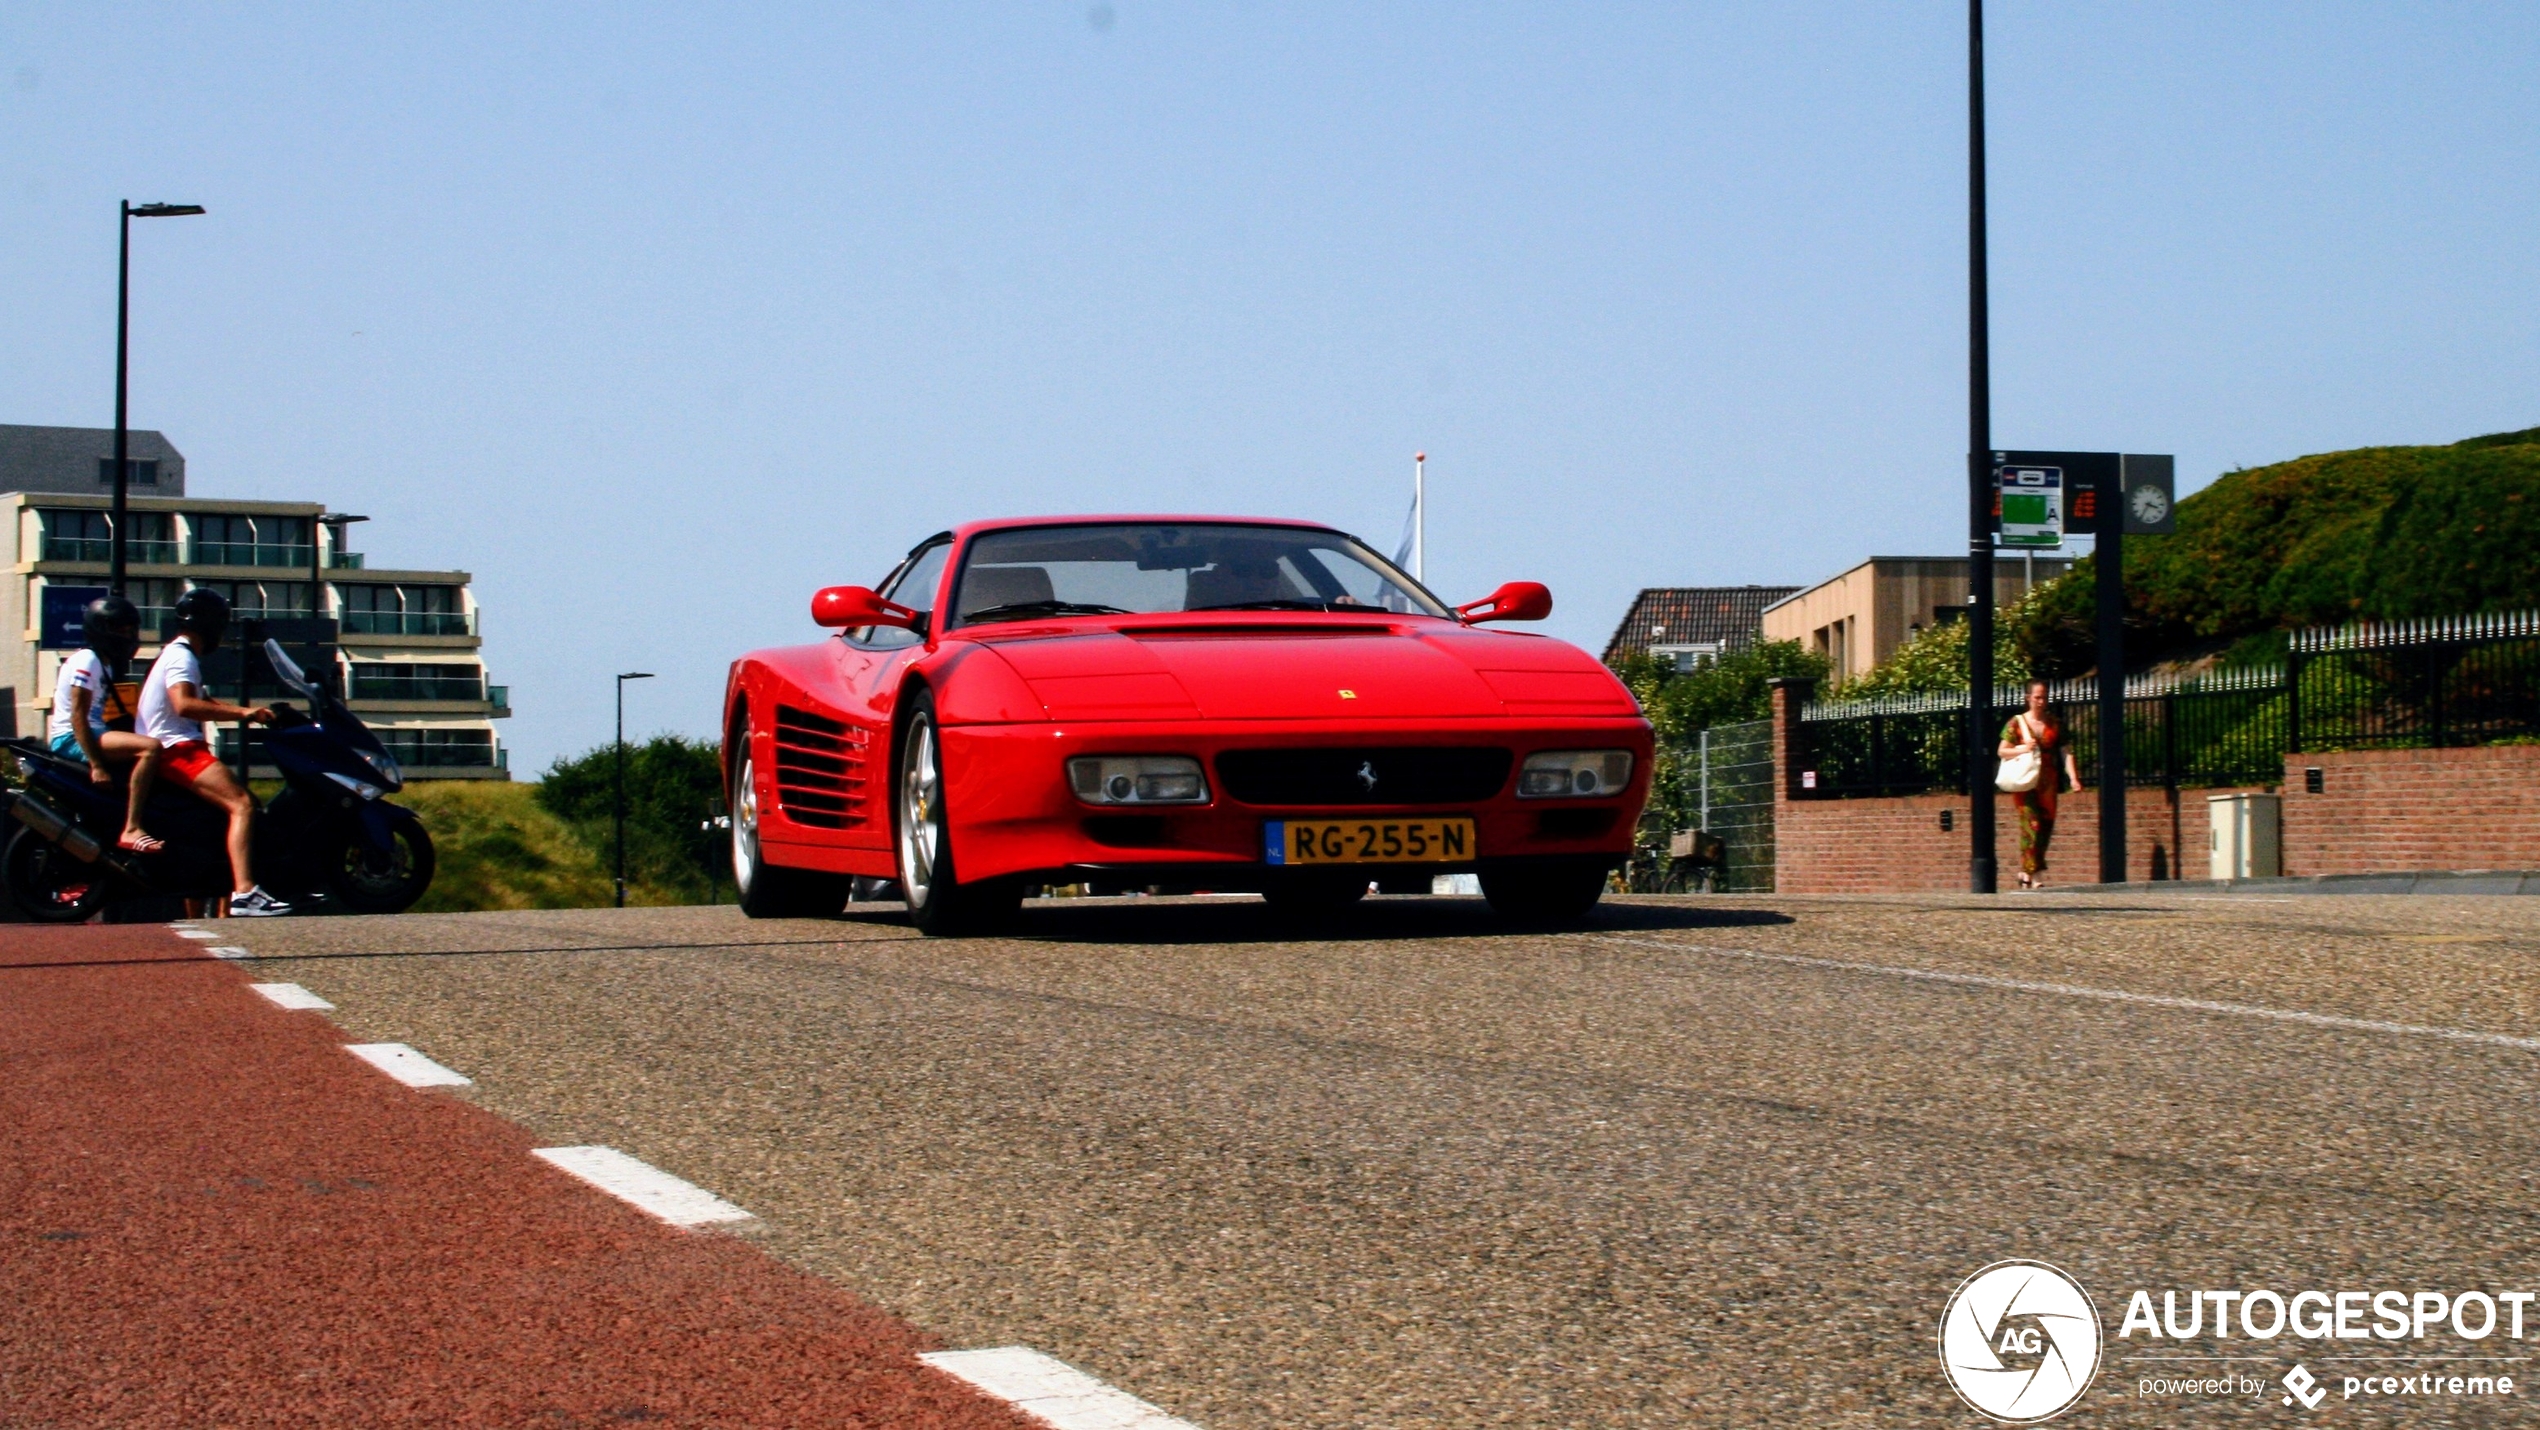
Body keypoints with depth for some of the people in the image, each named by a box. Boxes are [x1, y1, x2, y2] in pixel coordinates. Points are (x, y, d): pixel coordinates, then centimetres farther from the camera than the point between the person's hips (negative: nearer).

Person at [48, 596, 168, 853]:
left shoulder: (104, 664, 18)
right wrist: (96, 765, -26)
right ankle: (131, 830, -33)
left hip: (91, 734, 11)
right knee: (150, 748, -28)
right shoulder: (86, 661, -12)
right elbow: (77, 716, -20)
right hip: (71, 738, -11)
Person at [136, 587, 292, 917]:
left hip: (182, 747, 11)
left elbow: (202, 702, 32)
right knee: (241, 805, -25)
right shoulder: (180, 657, -10)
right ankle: (243, 892, -40)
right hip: (177, 749, -11)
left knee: (246, 801, 17)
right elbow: (183, 705, -28)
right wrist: (242, 713, -28)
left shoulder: (180, 655, 23)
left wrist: (251, 712, 19)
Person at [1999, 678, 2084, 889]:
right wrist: (2022, 748, -15)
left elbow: (2065, 752, 4)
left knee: (2046, 826, 4)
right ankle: (2032, 874, -14)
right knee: (2031, 825, -14)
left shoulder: (2055, 724, 9)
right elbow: (2002, 751, 2)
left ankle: (2026, 873, 15)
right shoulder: (2017, 723, 1)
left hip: (2048, 784, 4)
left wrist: (2073, 777, -8)